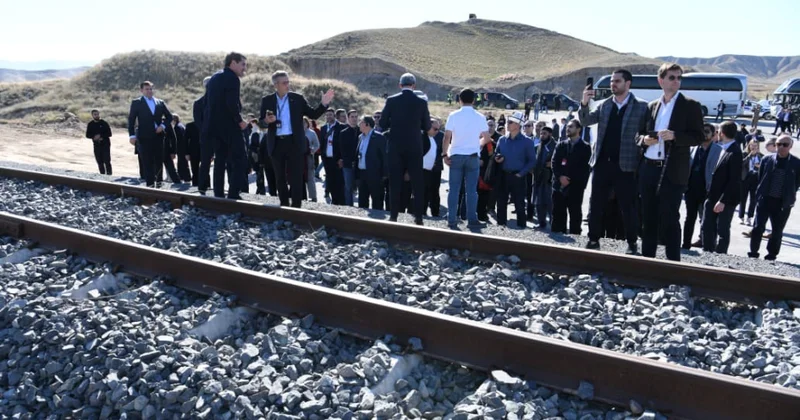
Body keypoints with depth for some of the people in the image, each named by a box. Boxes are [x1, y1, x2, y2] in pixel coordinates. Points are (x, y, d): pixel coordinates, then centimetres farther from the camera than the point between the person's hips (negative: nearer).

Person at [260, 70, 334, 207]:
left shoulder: (298, 98, 2)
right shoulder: (267, 100, 5)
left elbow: (313, 115, 4)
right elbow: (260, 121, 6)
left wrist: (323, 104, -11)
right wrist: (267, 120, -16)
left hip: (294, 143, -2)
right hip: (276, 144, 2)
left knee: (296, 177, -2)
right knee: (280, 177, 10)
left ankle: (296, 206, 2)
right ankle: (284, 205, 22)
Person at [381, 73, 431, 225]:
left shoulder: (391, 100, -3)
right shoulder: (421, 102, -2)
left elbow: (383, 124, 0)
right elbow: (427, 127, 3)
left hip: (396, 147, 0)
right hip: (414, 147, 0)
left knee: (395, 182, 6)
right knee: (417, 182, 5)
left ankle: (393, 215, 8)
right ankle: (418, 216, 5)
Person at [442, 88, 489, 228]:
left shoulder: (454, 115, -4)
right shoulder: (480, 117, 0)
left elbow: (447, 137, -7)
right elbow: (487, 138, 5)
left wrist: (444, 154, -1)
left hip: (456, 156, 0)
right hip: (473, 156, 1)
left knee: (454, 189, 3)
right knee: (471, 189, 5)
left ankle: (452, 220, 4)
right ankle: (472, 219, 7)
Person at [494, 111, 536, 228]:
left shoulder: (527, 141, -3)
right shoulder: (502, 140, 8)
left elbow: (532, 160, -2)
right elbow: (496, 155, 19)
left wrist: (521, 173, -11)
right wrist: (497, 159, -5)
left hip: (517, 177, -4)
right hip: (502, 176, 4)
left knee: (519, 204, 2)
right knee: (501, 203, 9)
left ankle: (521, 227, 10)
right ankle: (500, 225, 20)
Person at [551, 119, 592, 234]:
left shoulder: (585, 147, 4)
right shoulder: (560, 145, 14)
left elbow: (586, 167, -2)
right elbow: (554, 163, 5)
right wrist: (560, 176, -11)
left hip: (575, 187, -3)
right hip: (559, 185, 3)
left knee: (575, 216, 0)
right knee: (558, 215, 5)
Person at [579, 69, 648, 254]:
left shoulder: (641, 107, -1)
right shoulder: (604, 105, 11)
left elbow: (645, 133, -2)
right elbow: (585, 122, 5)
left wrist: (640, 156, -13)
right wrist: (584, 103, -11)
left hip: (625, 164, -4)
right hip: (602, 162, 4)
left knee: (628, 206, 4)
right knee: (596, 204, 7)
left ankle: (632, 243, 14)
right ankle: (594, 239, 17)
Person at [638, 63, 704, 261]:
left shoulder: (690, 106, 1)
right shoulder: (651, 106, 15)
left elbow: (698, 137, -4)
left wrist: (674, 136, -19)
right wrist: (644, 139, -2)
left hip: (672, 172, -5)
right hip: (648, 169, 5)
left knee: (669, 219, -4)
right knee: (648, 217, 10)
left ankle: (673, 263, 4)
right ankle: (646, 259, 19)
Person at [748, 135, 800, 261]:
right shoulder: (767, 159, 0)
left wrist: (789, 195, 2)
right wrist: (760, 194, 4)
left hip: (783, 203, 0)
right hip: (765, 199, 0)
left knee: (777, 231, 9)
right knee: (758, 227, -4)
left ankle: (772, 255, 24)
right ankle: (753, 253, 9)